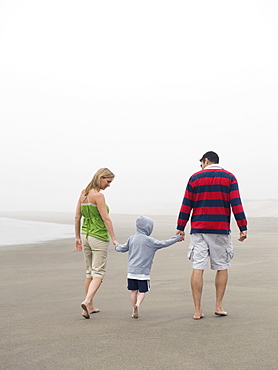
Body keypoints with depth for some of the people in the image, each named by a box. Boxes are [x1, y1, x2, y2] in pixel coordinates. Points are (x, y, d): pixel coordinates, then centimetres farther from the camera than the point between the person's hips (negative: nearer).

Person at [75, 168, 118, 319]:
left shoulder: (83, 193, 8)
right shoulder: (98, 195, -15)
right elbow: (106, 219, -17)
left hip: (85, 235, 8)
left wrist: (77, 237, 16)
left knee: (89, 272, 15)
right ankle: (87, 301, -21)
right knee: (98, 273, -4)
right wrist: (114, 239, -15)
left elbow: (77, 217, 11)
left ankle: (90, 306, 20)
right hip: (99, 237, -8)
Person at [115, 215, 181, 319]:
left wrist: (117, 246, 43)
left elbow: (123, 248, 19)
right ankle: (137, 304, -22)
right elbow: (163, 244, -7)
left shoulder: (132, 238, 8)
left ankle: (134, 311, 13)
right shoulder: (149, 240, -8)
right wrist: (177, 237, 1)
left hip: (131, 270, 5)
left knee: (134, 291, 11)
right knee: (142, 291, 2)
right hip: (143, 271, -5)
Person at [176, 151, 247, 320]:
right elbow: (236, 204, -2)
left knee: (198, 268, 0)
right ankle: (219, 306, 12)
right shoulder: (229, 178, 4)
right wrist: (243, 228, -2)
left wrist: (181, 228, 8)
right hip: (221, 229, 0)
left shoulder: (195, 178, 5)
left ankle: (198, 310, 0)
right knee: (222, 267, 11)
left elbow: (186, 205, 3)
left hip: (198, 229, 0)